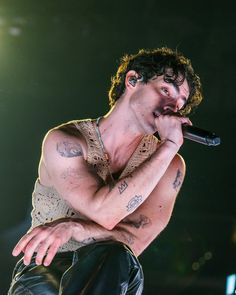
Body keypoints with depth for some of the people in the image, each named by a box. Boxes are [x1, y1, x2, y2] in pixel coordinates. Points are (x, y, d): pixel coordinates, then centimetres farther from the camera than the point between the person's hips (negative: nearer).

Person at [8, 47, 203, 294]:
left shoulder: (170, 165, 4)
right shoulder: (65, 140, -5)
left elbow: (135, 241, -10)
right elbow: (103, 211, -21)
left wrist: (73, 227, -28)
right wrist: (169, 146, -17)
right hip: (44, 270, -3)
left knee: (115, 259, -36)